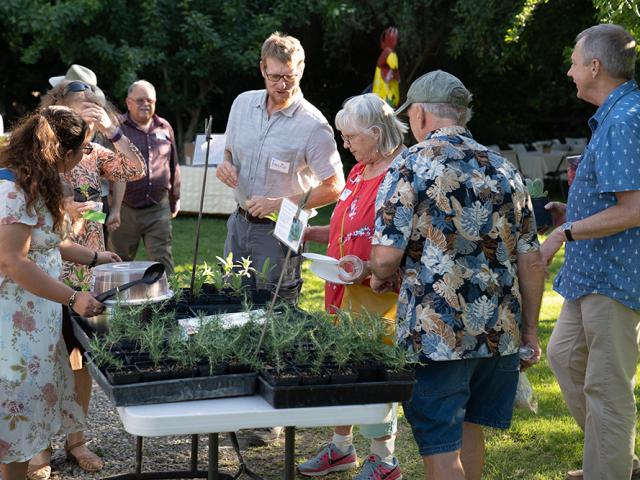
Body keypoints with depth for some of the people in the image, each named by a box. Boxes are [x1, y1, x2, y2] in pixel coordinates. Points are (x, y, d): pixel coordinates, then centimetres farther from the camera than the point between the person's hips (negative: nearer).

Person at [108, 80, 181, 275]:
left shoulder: (165, 128, 11)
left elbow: (173, 166, 19)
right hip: (125, 209, -2)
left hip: (158, 209, 2)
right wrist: (114, 209, -11)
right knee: (120, 263, 7)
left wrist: (175, 198, 22)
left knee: (162, 261, 1)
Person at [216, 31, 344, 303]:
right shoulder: (243, 103, 2)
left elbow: (334, 187, -13)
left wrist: (279, 204, -19)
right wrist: (227, 165, -6)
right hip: (240, 222, 6)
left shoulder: (313, 125, -16)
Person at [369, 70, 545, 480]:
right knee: (469, 428, 22)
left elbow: (387, 256, -13)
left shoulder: (411, 166, -7)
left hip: (436, 334, -5)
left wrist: (381, 278, 9)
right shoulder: (504, 169, 8)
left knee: (440, 447, 3)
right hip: (500, 332, 6)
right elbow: (531, 260, 8)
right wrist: (530, 329, 15)